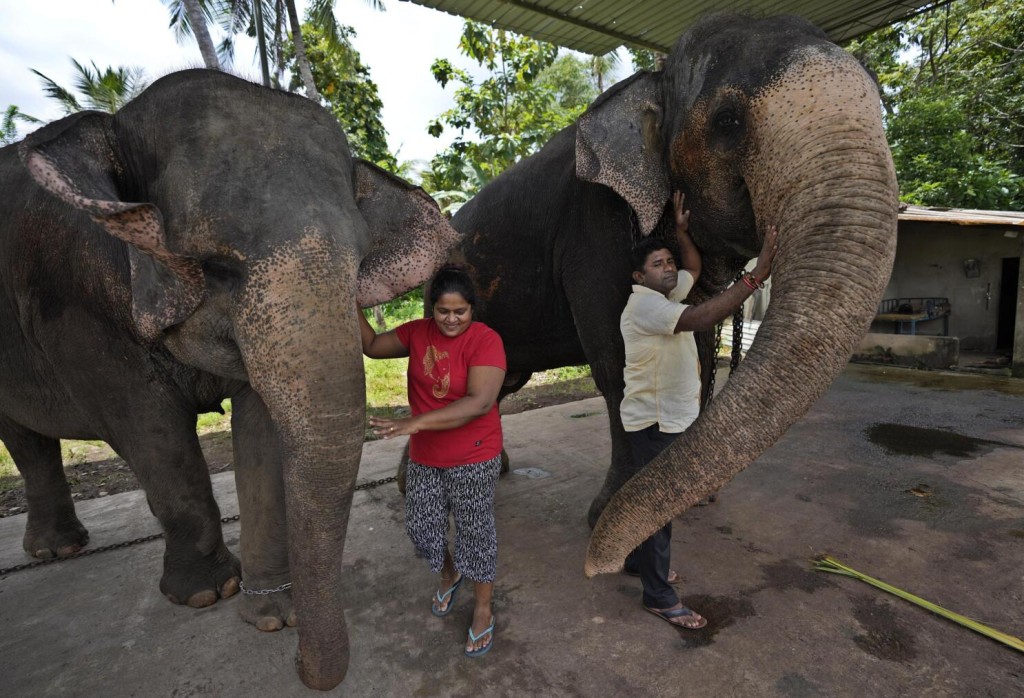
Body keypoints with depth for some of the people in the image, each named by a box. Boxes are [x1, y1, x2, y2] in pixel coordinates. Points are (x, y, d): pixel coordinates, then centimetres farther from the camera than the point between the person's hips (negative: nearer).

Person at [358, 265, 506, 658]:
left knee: (475, 532, 10)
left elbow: (480, 402, -28)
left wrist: (416, 422, -32)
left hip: (472, 458, -5)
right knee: (421, 528, 17)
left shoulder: (485, 340, -19)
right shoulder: (418, 333, -1)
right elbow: (372, 346, 9)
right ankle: (449, 575, 49)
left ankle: (483, 613, 32)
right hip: (425, 456, 5)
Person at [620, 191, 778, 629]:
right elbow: (701, 318, -34)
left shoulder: (668, 294, 10)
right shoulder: (643, 303, -20)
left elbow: (694, 266, 28)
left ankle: (639, 561, 39)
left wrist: (681, 231, 12)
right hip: (652, 421, -10)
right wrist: (756, 276, -34)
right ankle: (660, 598, 12)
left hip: (672, 417, 10)